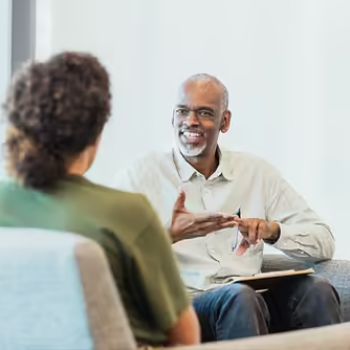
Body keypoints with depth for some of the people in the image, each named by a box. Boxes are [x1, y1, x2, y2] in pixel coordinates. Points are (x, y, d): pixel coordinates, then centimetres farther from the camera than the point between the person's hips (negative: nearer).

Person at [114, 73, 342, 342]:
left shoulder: (256, 172, 17)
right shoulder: (142, 176, 7)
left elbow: (324, 242, 12)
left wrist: (272, 230, -6)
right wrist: (170, 235, -19)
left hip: (250, 300, 4)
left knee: (316, 289, -26)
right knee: (240, 297, -35)